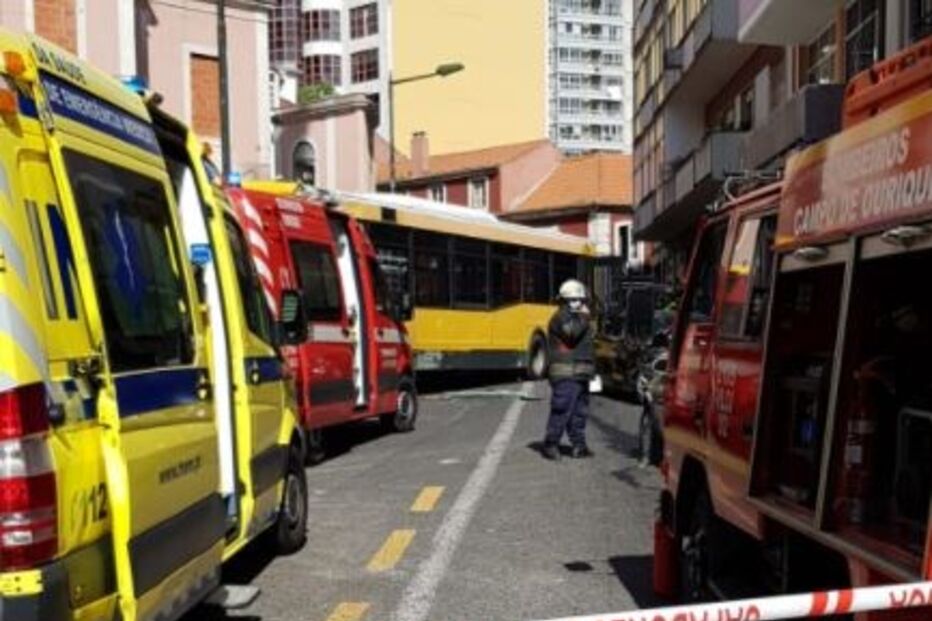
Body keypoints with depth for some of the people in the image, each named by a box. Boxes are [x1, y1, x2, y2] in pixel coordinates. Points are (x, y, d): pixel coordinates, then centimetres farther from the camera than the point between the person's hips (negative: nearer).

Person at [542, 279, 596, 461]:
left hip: (580, 374, 9)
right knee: (562, 410, -10)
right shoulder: (561, 317, -5)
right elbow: (571, 332, -25)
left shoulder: (578, 318, 23)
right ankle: (551, 444, -4)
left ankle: (578, 444, 15)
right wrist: (583, 317, -12)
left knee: (580, 411, 9)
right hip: (565, 373, -9)